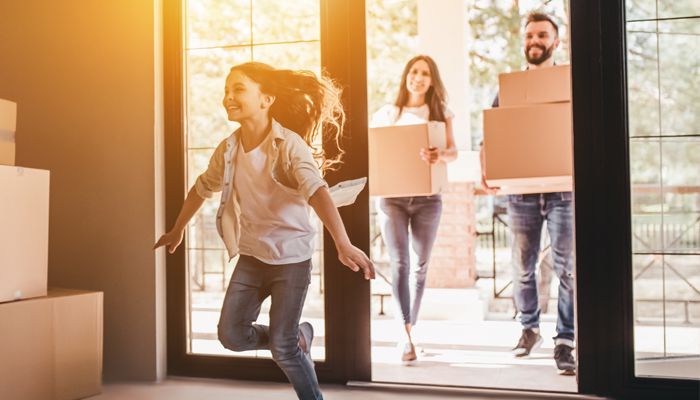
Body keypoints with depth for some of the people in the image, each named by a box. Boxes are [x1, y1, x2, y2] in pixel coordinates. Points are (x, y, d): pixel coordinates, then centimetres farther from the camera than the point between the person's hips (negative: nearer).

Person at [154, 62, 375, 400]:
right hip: (251, 257, 6)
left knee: (282, 348, -5)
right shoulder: (228, 150, -1)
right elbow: (202, 188, 18)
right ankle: (299, 335, 28)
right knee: (231, 335, 3)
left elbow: (317, 191, -35)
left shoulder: (289, 145, -19)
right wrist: (177, 230, 30)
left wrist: (343, 244, -50)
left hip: (291, 258, -5)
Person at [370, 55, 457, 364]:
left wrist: (440, 156, -27)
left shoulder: (440, 113, 8)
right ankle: (407, 334, -13)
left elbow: (453, 150, -4)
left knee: (420, 266, 7)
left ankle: (410, 330, 22)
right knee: (400, 264, -11)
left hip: (427, 197, 1)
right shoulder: (387, 114, 9)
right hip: (392, 196, -1)